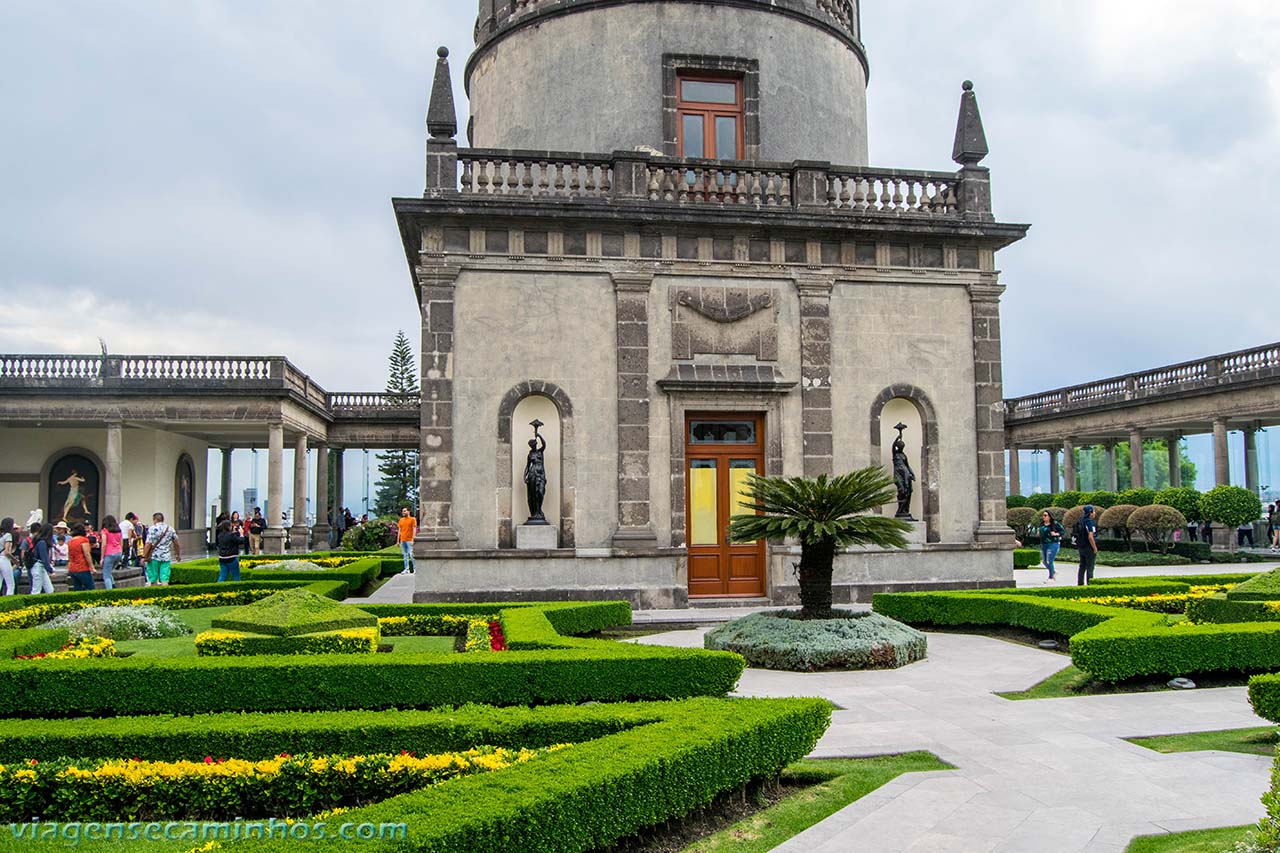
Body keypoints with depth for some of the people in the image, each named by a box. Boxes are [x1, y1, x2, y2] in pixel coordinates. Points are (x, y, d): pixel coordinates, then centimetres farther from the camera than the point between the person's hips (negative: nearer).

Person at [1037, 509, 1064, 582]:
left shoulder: (1055, 524, -9)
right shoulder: (1042, 524, 10)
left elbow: (1063, 532, -5)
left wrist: (1056, 534, -20)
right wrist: (1039, 533, 7)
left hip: (1053, 544, -7)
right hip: (1043, 545, 7)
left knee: (1049, 561, -10)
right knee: (1045, 562, 10)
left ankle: (1051, 577, 3)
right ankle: (1054, 573, 32)